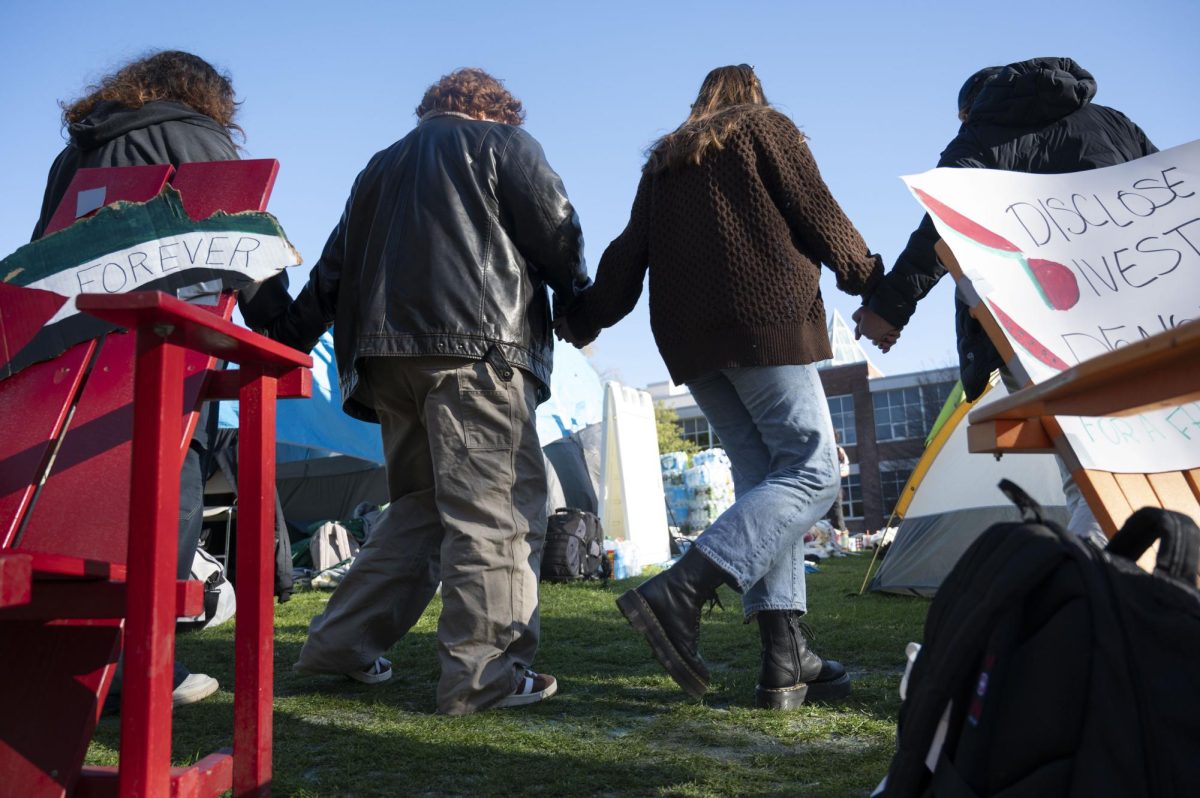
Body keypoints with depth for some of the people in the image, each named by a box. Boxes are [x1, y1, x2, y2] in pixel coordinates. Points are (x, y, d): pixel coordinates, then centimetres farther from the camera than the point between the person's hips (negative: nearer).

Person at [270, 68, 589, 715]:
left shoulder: (383, 166, 31)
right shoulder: (502, 141, 13)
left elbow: (332, 269, 26)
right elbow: (555, 228, 3)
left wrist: (284, 344, 26)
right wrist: (574, 296, 19)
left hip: (385, 353, 7)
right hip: (475, 345, -7)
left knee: (420, 503, 14)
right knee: (495, 506, -8)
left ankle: (341, 643, 14)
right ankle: (483, 672, -11)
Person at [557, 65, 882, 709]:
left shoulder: (664, 161, 25)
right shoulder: (766, 127, 12)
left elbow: (629, 252, 17)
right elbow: (816, 212, 4)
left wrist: (583, 318, 23)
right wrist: (870, 281, 13)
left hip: (688, 335, 6)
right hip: (765, 317, -6)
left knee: (764, 478, 5)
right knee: (812, 468, -8)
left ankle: (785, 659, -3)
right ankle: (681, 590, -24)